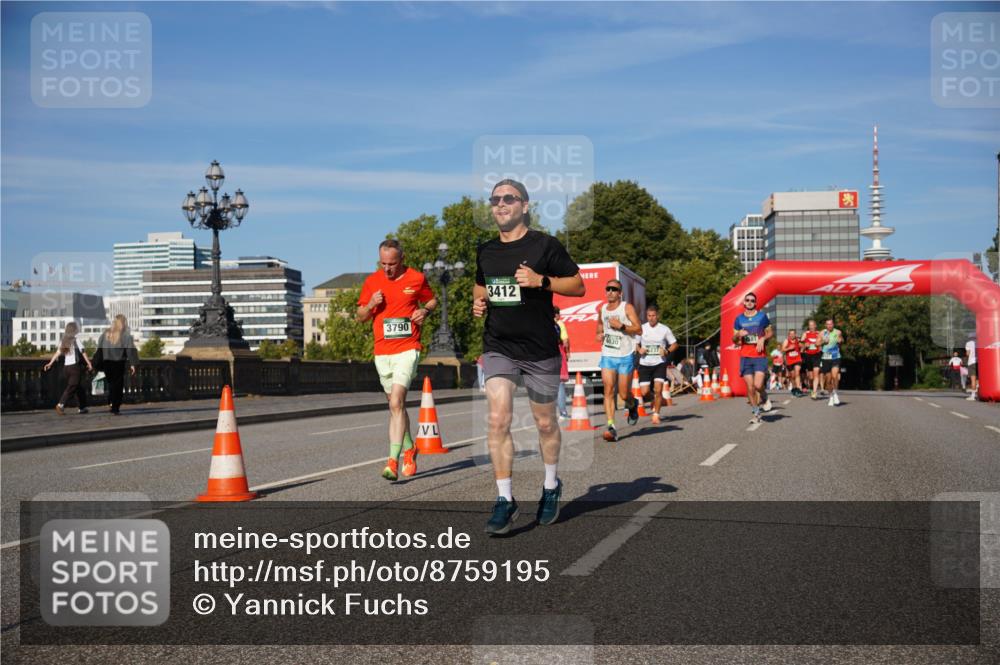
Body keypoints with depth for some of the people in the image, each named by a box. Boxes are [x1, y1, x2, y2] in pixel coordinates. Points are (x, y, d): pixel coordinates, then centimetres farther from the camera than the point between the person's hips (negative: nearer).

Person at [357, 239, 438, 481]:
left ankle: (393, 460, -19)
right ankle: (408, 449, 33)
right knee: (395, 404, 13)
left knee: (396, 402, -17)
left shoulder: (417, 279, 0)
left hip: (407, 349, -4)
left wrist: (425, 310, -5)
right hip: (382, 352, 4)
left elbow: (432, 299, 17)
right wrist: (371, 305, -8)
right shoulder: (371, 281, 6)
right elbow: (360, 316, 13)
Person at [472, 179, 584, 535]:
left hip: (540, 349, -3)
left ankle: (551, 485, 35)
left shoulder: (545, 244, -5)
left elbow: (578, 285, -3)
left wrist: (541, 281, -18)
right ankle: (505, 500, -6)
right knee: (498, 419, -13)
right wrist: (478, 301, 4)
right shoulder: (486, 251, 9)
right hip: (498, 348, 3)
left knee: (545, 423, 11)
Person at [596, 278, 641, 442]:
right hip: (607, 356, 3)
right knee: (608, 390, -11)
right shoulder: (602, 309, 10)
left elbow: (639, 329, -11)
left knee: (624, 394, 2)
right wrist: (599, 334, 9)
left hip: (625, 356, -3)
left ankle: (633, 405, 39)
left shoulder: (627, 307, -5)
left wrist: (621, 326, -23)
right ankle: (611, 427, -15)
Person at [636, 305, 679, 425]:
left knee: (658, 390, -14)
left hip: (659, 363, -1)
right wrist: (639, 350, -10)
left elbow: (674, 344, 9)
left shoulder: (665, 329, 0)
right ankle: (654, 399, 33)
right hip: (644, 364, 1)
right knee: (644, 392, -3)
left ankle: (656, 415, 1)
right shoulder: (642, 329, 2)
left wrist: (667, 351, -10)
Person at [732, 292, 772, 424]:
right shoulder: (739, 319, 9)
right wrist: (738, 335, -9)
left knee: (758, 385, -16)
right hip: (745, 357, 2)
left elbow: (770, 332, 13)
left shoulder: (762, 316, 5)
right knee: (750, 387, -1)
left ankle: (764, 398, 17)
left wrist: (763, 339, -7)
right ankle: (755, 413, 12)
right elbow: (734, 340, 14)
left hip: (760, 356, -2)